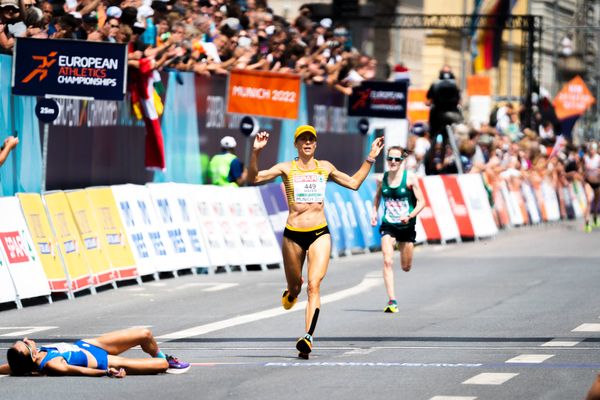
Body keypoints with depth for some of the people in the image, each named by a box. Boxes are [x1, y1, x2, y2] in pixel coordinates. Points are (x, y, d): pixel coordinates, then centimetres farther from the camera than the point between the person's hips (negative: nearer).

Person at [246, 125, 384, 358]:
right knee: (295, 287, 12)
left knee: (314, 285, -16)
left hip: (320, 234, 1)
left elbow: (354, 183, 25)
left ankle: (308, 338, -23)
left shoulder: (325, 167, 13)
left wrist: (371, 157, 21)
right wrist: (256, 153, -21)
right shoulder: (286, 168, 3)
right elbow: (254, 178, -7)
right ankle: (290, 295, 51)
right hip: (293, 234, -1)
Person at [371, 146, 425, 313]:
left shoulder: (410, 178, -9)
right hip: (388, 225, 1)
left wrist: (410, 216, -23)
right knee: (387, 262, -18)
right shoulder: (382, 179, 0)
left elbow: (421, 202, -7)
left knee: (406, 267, 11)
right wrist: (374, 212, 1)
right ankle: (392, 301, -18)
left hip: (406, 226, -1)